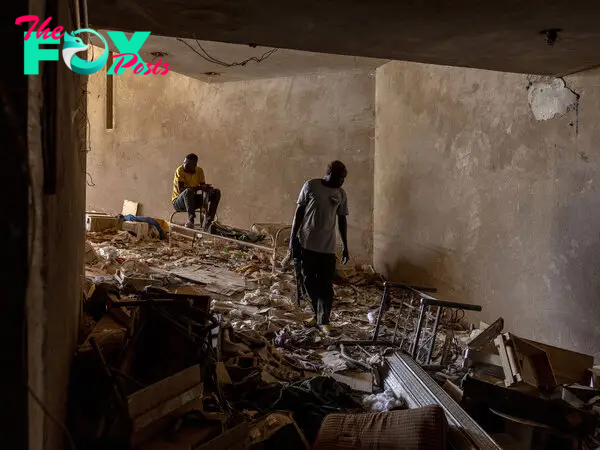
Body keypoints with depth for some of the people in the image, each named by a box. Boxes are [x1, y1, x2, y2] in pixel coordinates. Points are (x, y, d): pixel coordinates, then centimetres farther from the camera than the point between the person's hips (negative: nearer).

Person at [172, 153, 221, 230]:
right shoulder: (180, 170, -15)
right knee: (188, 191, -38)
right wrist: (199, 187, -32)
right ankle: (191, 220, -32)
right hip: (178, 202, -6)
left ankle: (207, 222, -19)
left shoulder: (199, 171, 0)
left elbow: (203, 187, 2)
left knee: (216, 192, -9)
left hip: (192, 200, 6)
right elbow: (180, 190, -25)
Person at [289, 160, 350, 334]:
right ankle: (316, 314, 25)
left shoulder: (341, 194, 4)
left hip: (328, 246, 1)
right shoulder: (310, 186, -5)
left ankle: (324, 320, 9)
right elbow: (299, 211, -1)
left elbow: (342, 220, 11)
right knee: (309, 281, 8)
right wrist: (293, 237, -4)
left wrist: (345, 246, 10)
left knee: (326, 284, 0)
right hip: (307, 243, -1)